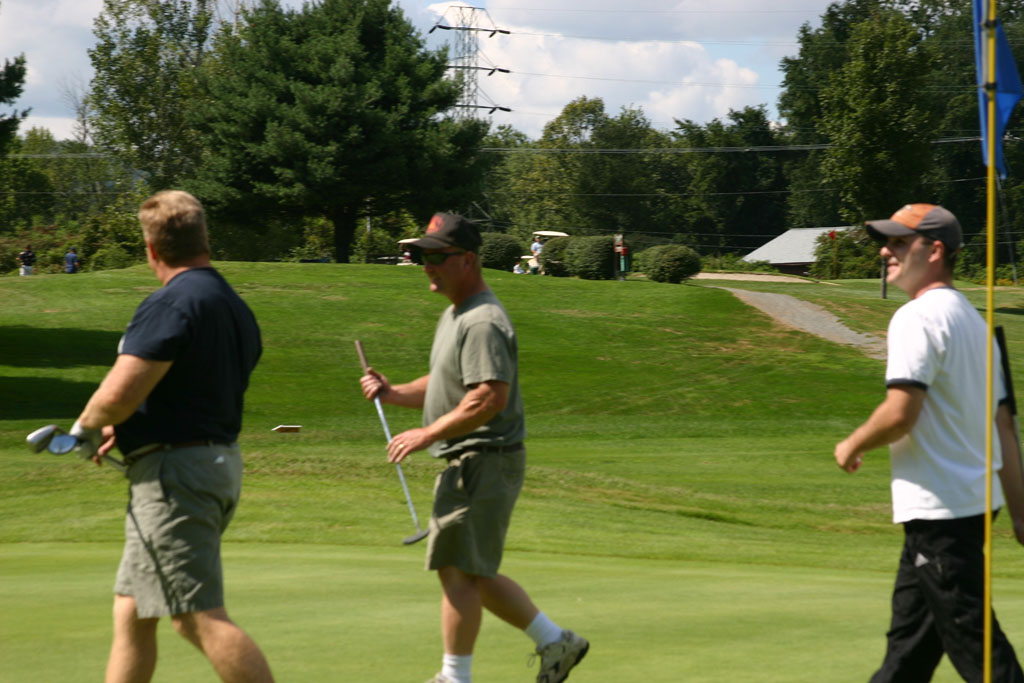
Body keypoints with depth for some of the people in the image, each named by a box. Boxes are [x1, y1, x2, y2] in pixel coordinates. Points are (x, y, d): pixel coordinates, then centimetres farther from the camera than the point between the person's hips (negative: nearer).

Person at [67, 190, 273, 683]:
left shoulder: (172, 304, -17)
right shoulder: (236, 308, 14)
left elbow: (119, 393, -22)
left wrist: (86, 427, -1)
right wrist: (120, 429, 22)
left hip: (173, 475, -10)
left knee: (200, 618, -12)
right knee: (130, 611, 17)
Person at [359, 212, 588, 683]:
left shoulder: (483, 322, -17)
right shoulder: (454, 316, 17)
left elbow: (491, 397, -27)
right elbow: (444, 386, 25)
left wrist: (428, 434, -24)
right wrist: (392, 393, 8)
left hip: (484, 462, -11)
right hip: (466, 463, 11)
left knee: (458, 570, -6)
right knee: (472, 574, 15)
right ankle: (555, 644, 22)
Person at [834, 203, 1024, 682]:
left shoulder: (918, 317, -13)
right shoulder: (974, 319, 17)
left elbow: (900, 413, -23)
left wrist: (852, 446, -4)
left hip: (940, 510, -10)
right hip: (974, 502, 10)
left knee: (974, 643, -8)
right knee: (908, 643, 17)